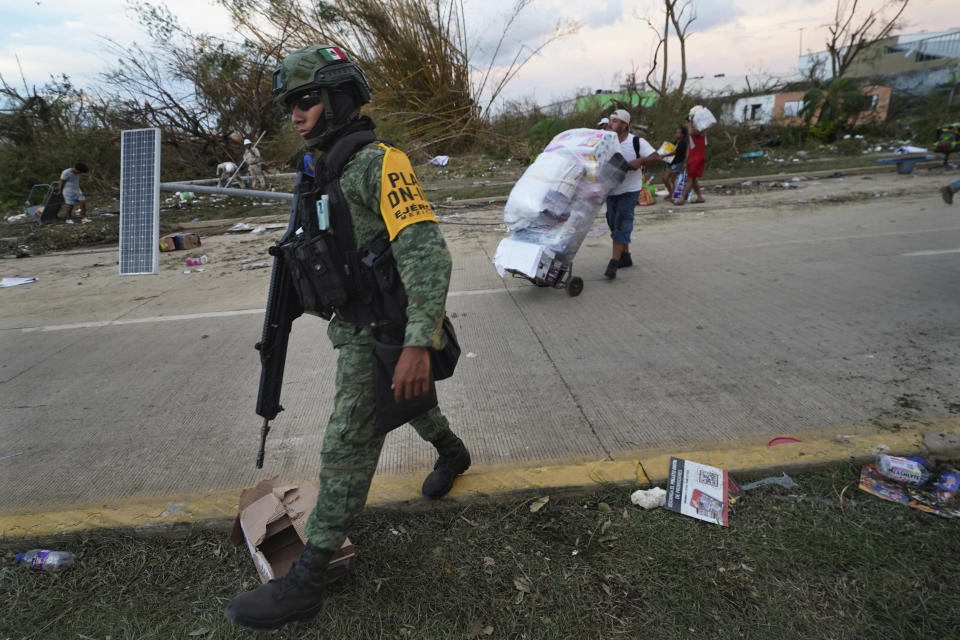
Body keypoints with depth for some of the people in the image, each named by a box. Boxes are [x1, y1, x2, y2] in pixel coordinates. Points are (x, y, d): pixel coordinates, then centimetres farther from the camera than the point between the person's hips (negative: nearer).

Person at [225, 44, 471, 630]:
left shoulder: (380, 163, -19)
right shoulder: (324, 170, 10)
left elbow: (426, 252, -28)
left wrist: (418, 343, -35)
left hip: (384, 333, -9)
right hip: (354, 326, 9)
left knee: (348, 448, -3)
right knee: (407, 401, 27)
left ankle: (306, 582, 10)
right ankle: (452, 453, 56)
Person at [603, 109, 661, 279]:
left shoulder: (636, 142, -10)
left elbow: (656, 158, -13)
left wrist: (640, 161, -30)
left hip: (629, 190, -6)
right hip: (611, 190, 6)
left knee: (622, 224, -12)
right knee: (613, 223, 11)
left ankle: (614, 262, -14)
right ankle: (625, 257, 26)